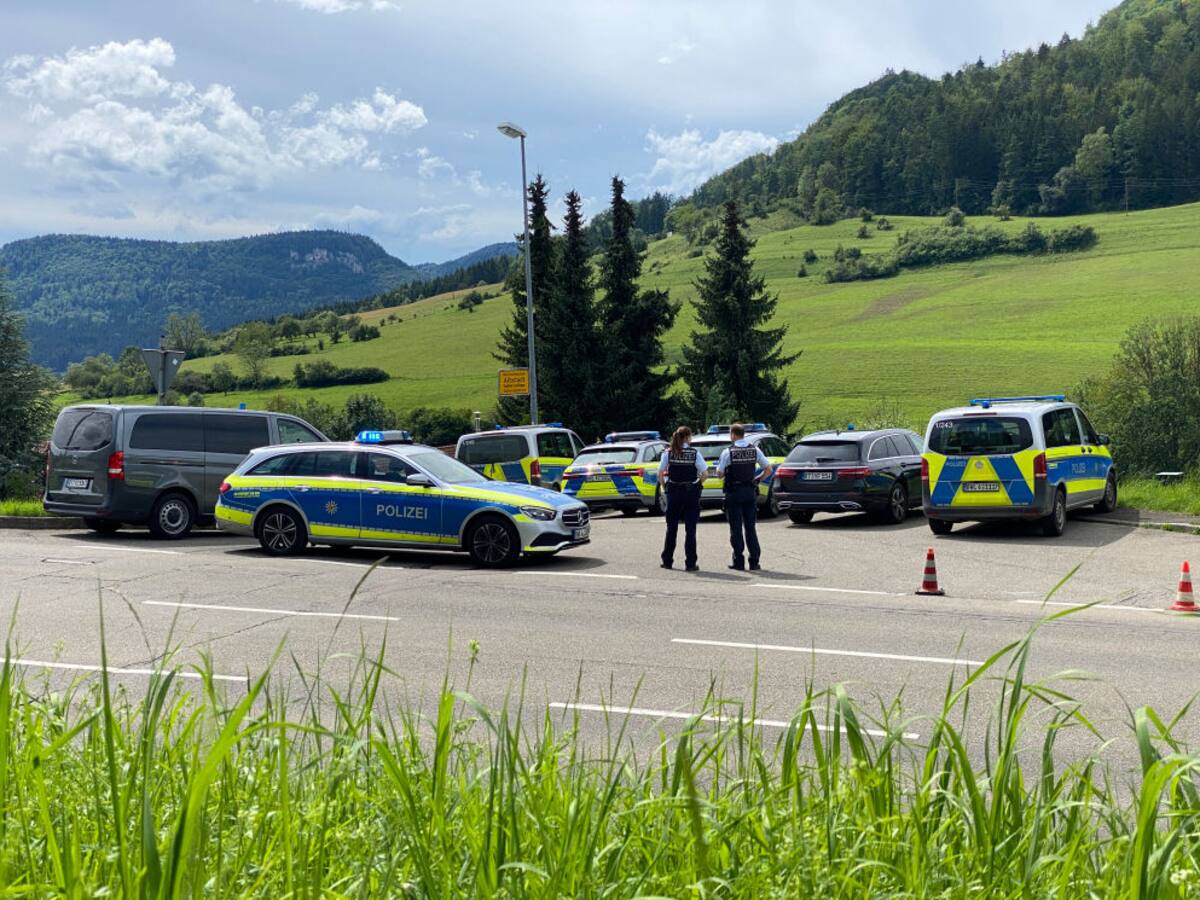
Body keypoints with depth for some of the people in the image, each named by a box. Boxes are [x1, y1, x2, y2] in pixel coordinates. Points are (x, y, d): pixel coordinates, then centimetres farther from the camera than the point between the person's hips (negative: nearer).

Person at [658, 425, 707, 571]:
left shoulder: (668, 453, -2)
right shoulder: (694, 453, -6)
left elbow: (660, 474, -5)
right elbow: (705, 472, -9)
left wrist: (665, 484, 10)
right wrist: (699, 483, 8)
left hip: (673, 492, 2)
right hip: (691, 492, -2)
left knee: (671, 528, 14)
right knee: (690, 529, 2)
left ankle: (667, 561, 20)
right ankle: (691, 563, 1)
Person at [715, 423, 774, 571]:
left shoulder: (728, 452, -9)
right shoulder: (755, 450, 2)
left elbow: (720, 473, -6)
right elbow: (768, 470, 2)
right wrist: (757, 479, 12)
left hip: (734, 492, -3)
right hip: (750, 491, 3)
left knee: (736, 528, 3)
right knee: (751, 527, 10)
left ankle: (738, 561, 2)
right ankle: (754, 561, 7)